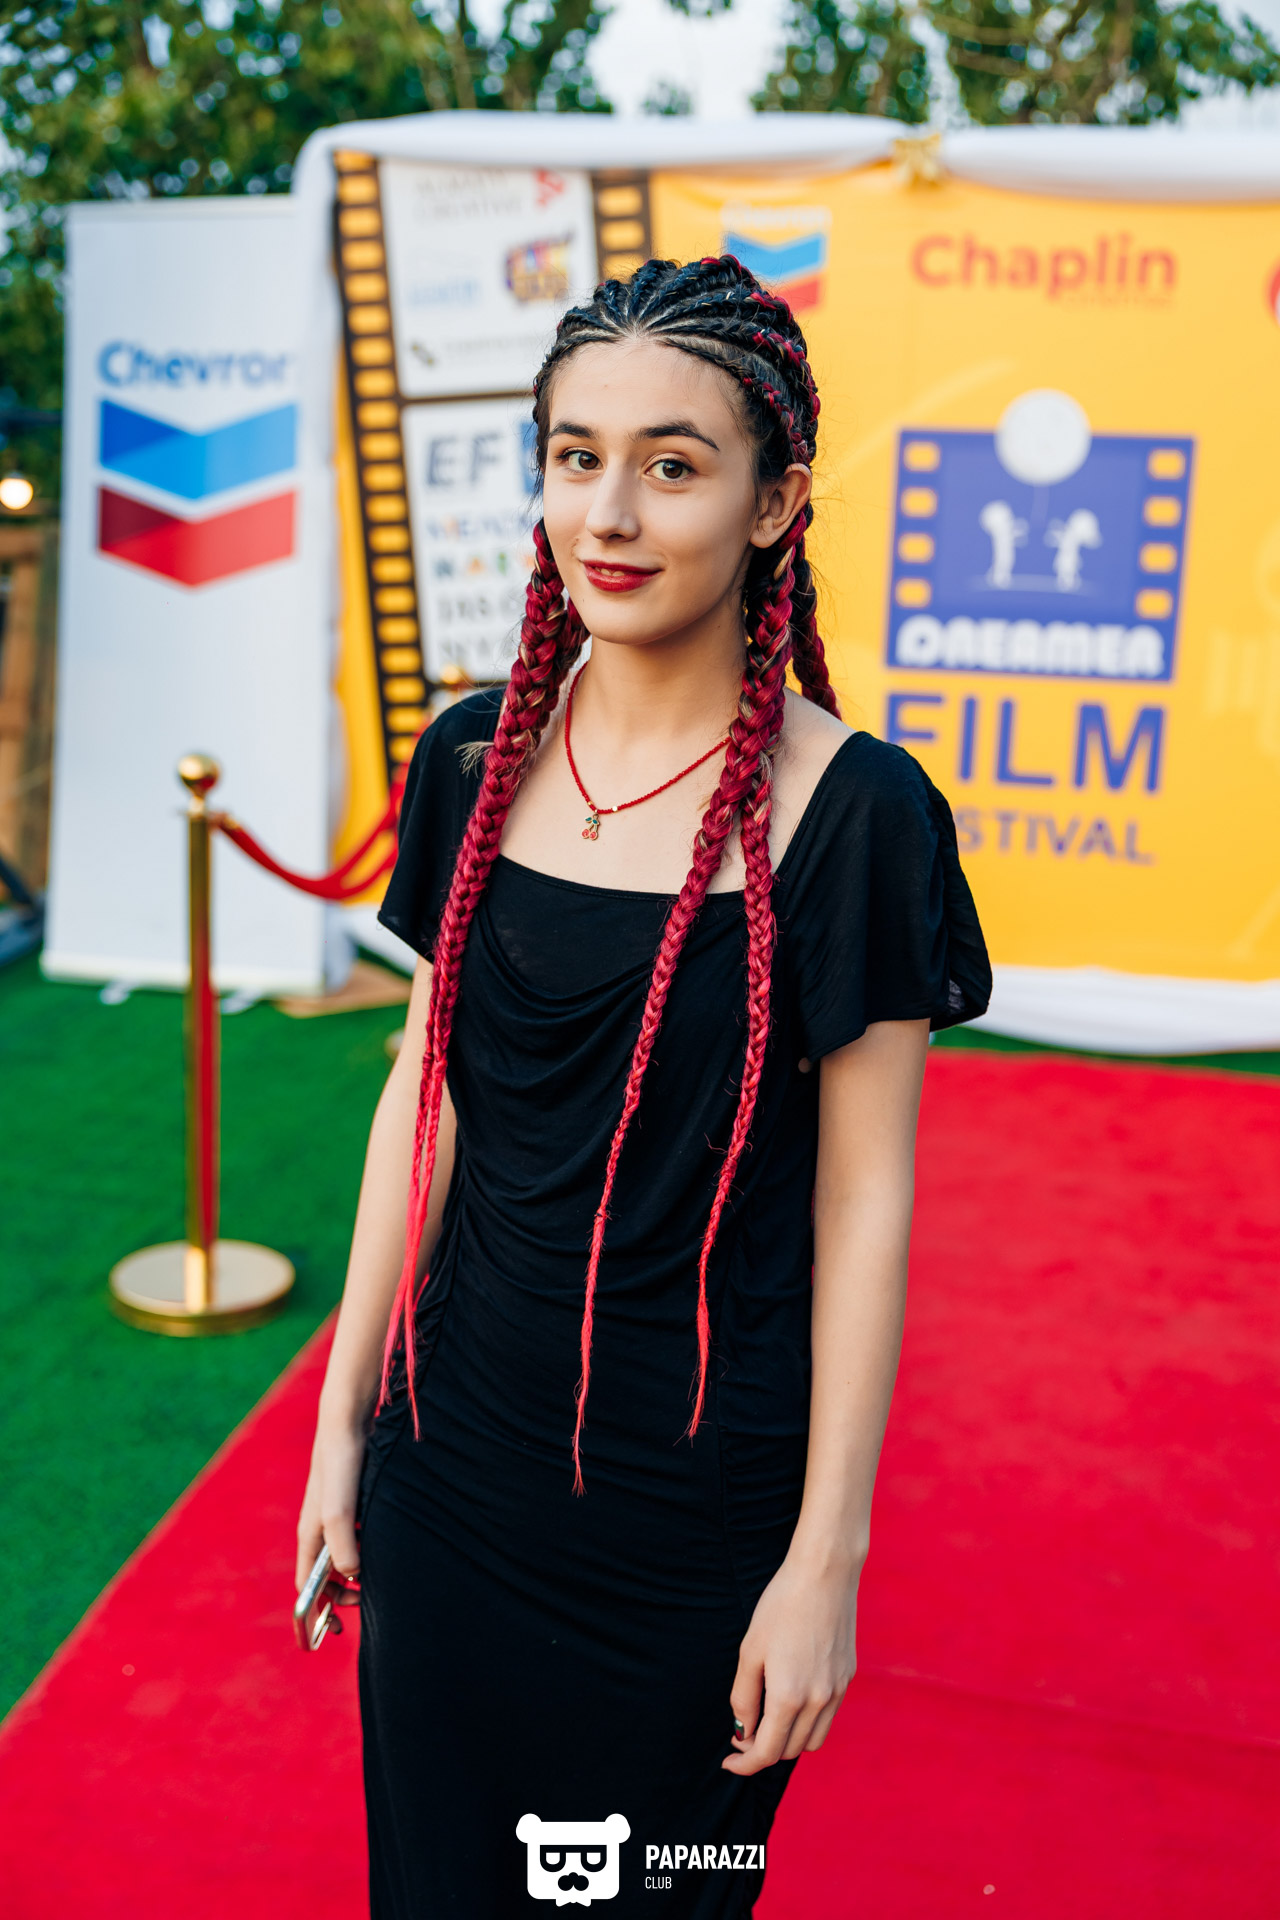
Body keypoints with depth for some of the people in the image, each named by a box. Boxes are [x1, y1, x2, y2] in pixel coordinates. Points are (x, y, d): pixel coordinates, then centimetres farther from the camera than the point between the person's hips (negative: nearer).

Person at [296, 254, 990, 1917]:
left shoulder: (853, 814, -15)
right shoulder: (475, 763, -2)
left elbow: (865, 1199, -11)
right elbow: (427, 1094, 4)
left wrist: (828, 1558, -8)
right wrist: (343, 1421, 8)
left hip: (700, 1510, -4)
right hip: (456, 1462, 4)